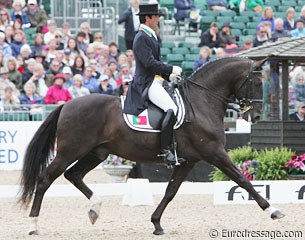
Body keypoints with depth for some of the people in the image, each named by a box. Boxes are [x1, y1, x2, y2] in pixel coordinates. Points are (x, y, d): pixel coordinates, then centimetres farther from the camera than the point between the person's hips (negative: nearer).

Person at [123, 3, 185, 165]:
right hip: (147, 84, -11)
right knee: (172, 109, -27)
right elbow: (150, 63, -21)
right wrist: (172, 69, -14)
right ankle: (165, 150, -28)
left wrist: (169, 75, 13)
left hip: (155, 81, 11)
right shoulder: (141, 38, -13)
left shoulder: (150, 37, 20)